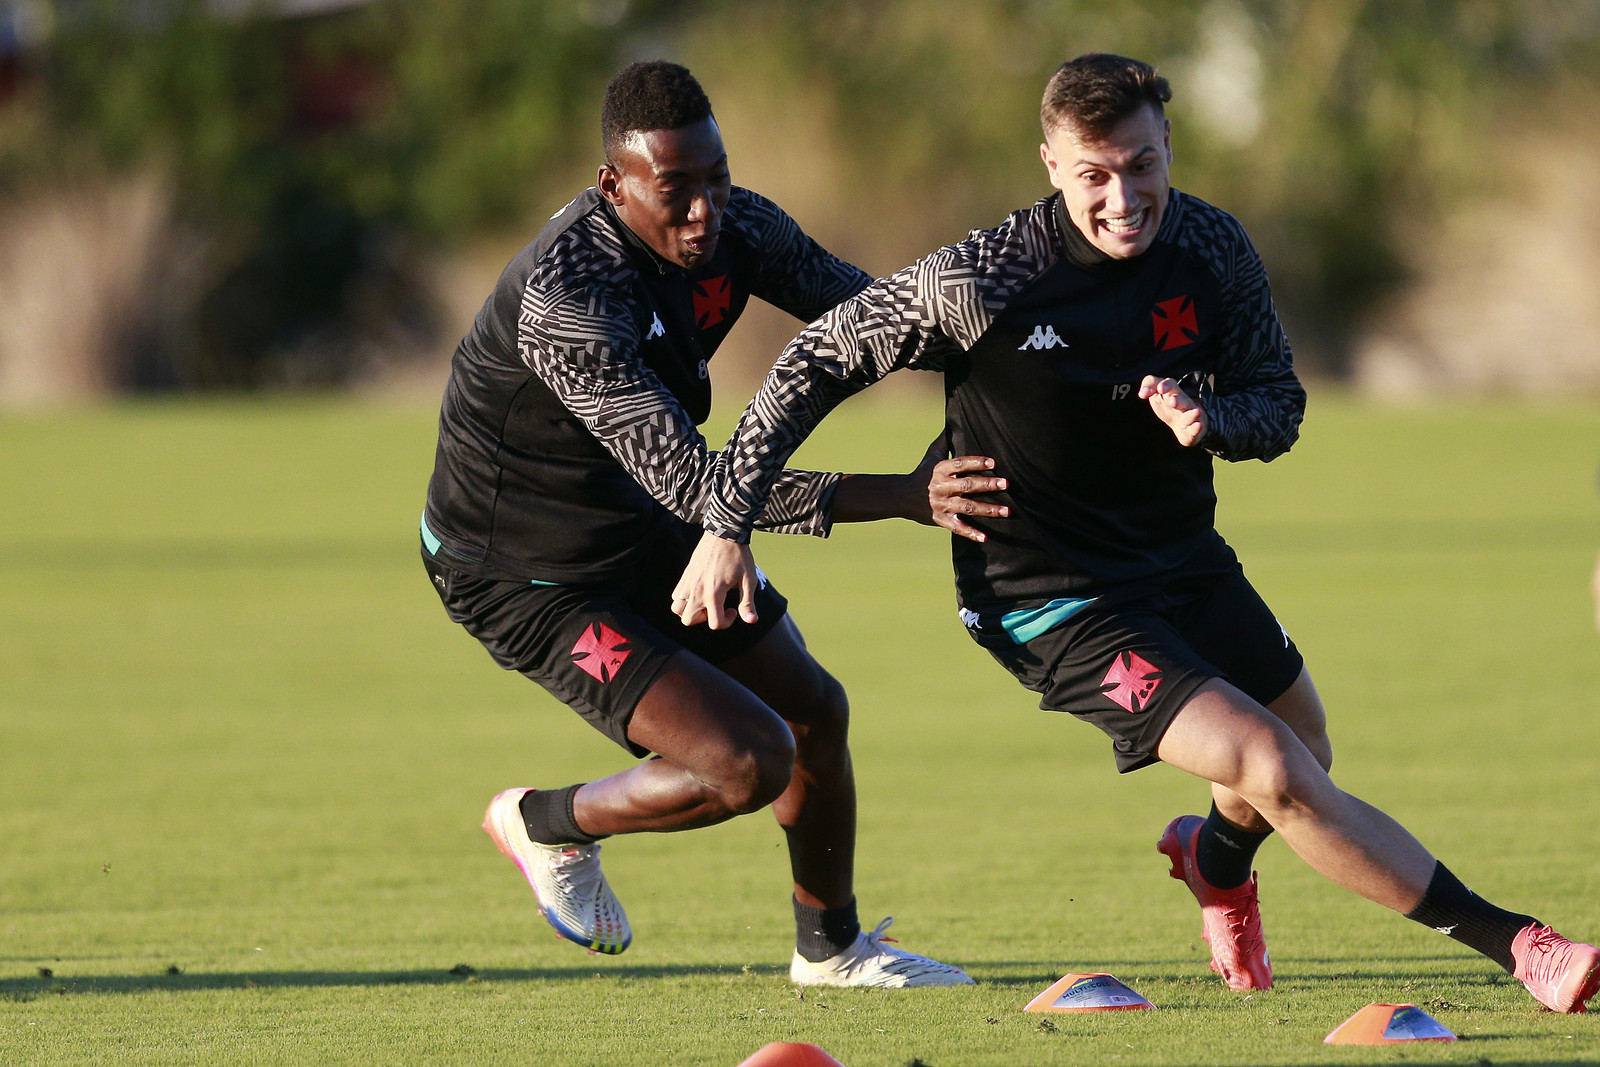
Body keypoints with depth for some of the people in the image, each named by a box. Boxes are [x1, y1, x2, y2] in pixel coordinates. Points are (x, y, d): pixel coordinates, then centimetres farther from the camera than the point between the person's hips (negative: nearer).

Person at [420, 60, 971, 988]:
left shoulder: (733, 226, -12)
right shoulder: (563, 300, -37)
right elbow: (690, 481, -41)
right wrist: (906, 496, -44)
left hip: (646, 531, 8)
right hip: (524, 577, -8)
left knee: (816, 713, 17)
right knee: (750, 760, -18)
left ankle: (831, 947, 42)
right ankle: (546, 824, 11)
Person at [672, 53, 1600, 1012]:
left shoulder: (1213, 248, -9)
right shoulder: (980, 282, -23)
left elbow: (1280, 407, 1)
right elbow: (818, 363, -14)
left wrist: (1208, 419, -23)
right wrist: (727, 529, -13)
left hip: (1186, 561, 6)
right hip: (1051, 603, -6)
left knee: (1306, 762, 22)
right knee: (1274, 772, -19)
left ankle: (1215, 859, 58)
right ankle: (1512, 944, -15)